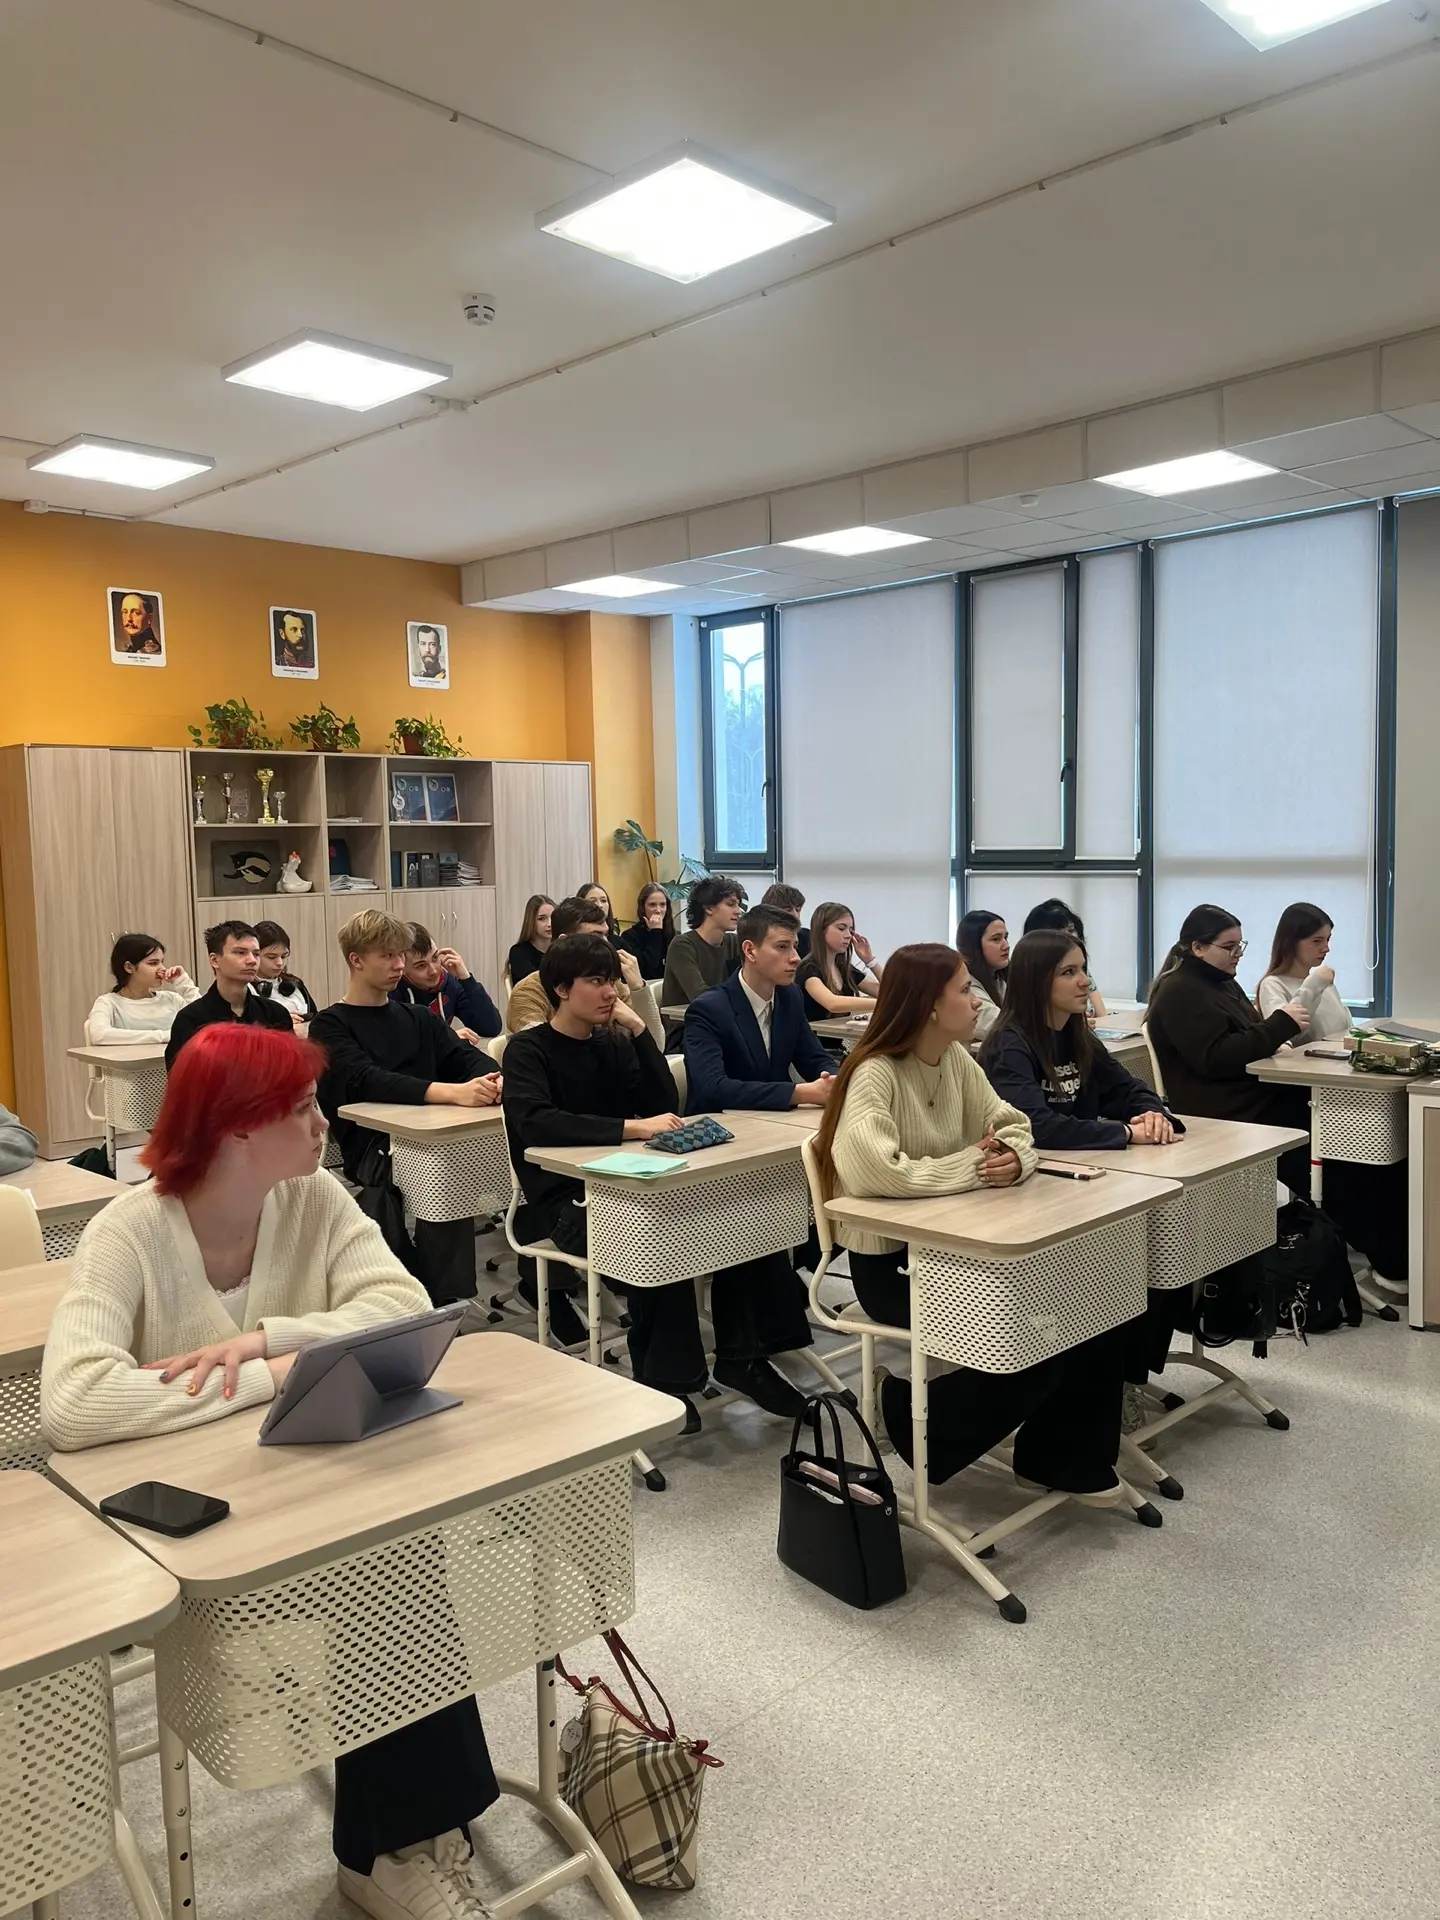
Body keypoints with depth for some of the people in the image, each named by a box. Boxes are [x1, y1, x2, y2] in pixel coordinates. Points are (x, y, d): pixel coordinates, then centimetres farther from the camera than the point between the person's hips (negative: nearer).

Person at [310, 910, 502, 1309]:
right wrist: (452, 1093, -31)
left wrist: (494, 1078, -18)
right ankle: (444, 1298, -26)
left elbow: (464, 1055, 9)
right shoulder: (330, 1025, 4)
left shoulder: (418, 1017, 24)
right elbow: (367, 1082, -15)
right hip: (370, 1146, -5)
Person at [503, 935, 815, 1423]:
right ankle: (663, 1378, -17)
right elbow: (535, 1123, -25)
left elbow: (664, 1105, 4)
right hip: (563, 1200, -6)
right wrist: (633, 1128, -32)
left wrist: (638, 1029, -5)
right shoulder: (528, 1050, -6)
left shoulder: (613, 1043, 14)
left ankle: (740, 1354, -3)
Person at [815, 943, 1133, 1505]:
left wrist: (1014, 1158, -16)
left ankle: (1066, 1459, 11)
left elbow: (1012, 1127, 9)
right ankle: (919, 1425, 7)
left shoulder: (956, 1059, 5)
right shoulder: (875, 1076, -20)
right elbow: (876, 1172, -34)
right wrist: (974, 1165, -23)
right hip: (890, 1261, -8)